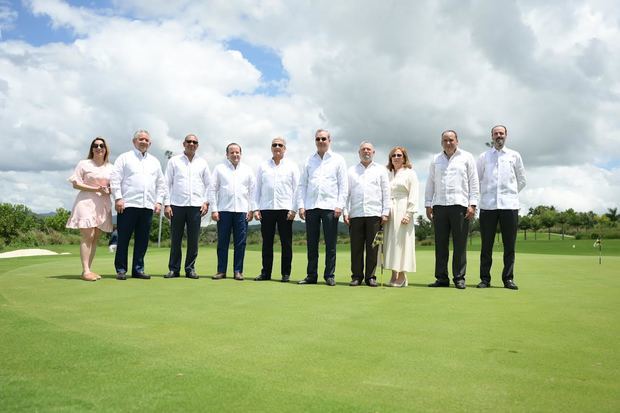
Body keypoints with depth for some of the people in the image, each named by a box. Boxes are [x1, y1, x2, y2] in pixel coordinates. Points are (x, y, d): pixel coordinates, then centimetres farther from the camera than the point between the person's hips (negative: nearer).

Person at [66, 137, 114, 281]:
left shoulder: (110, 167, 14)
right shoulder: (83, 164, 2)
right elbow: (76, 184, -3)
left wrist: (109, 190, -5)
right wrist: (96, 189, -14)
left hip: (103, 205, 5)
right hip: (86, 203, -5)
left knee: (96, 237, 4)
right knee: (87, 236, -12)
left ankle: (88, 269, 9)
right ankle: (85, 271, -13)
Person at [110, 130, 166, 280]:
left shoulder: (155, 162, 20)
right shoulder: (124, 158, 8)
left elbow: (160, 184, 19)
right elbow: (115, 179, 0)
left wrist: (159, 201, 7)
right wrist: (118, 198, -10)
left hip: (147, 206, 4)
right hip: (128, 205, -4)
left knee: (142, 240, 5)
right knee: (123, 239, -1)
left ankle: (138, 269, 12)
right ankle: (121, 269, 6)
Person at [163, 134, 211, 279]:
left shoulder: (202, 163, 13)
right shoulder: (174, 161, 9)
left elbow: (208, 184, 14)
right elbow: (167, 183, 6)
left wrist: (206, 202, 3)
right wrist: (166, 204, -2)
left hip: (196, 206, 1)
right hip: (177, 205, -1)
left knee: (193, 240, 1)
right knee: (175, 239, 1)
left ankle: (190, 269, 10)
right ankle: (174, 269, 9)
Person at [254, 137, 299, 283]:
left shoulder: (292, 166, 8)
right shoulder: (263, 166, 13)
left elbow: (296, 188, 3)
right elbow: (257, 188, 12)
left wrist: (293, 209, -6)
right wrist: (256, 208, 4)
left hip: (285, 209, -2)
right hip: (266, 209, 2)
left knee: (286, 243, 0)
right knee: (267, 242, 4)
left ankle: (286, 273, 7)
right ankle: (265, 272, 12)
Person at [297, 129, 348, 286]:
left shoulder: (338, 160, 8)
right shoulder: (309, 161, 14)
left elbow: (343, 185, 3)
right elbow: (302, 184, 11)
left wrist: (339, 205, -7)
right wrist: (301, 205, 2)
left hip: (330, 206, -2)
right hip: (311, 206, 2)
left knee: (330, 244, 0)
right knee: (311, 243, 5)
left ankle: (329, 276, 7)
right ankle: (311, 275, 12)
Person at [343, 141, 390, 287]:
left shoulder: (381, 170, 13)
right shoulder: (351, 171, 15)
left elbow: (386, 193, 8)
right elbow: (346, 193, 11)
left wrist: (385, 213, 0)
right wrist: (345, 212, 2)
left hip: (374, 214, -1)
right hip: (355, 214, 1)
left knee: (372, 247, -1)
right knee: (356, 247, 1)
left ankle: (370, 276, 6)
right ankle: (356, 276, 8)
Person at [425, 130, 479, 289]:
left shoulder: (467, 157, 8)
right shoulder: (436, 160, 17)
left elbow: (473, 182, 4)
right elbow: (430, 183, 16)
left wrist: (472, 204, -5)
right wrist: (428, 204, 8)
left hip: (460, 205, -3)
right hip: (439, 205, 3)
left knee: (460, 244, -2)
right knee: (440, 244, 3)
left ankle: (459, 278, 5)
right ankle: (442, 278, 8)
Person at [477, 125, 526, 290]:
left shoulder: (514, 156, 12)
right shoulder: (484, 157, 11)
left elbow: (522, 179, 17)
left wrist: (511, 194, 13)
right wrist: (484, 194, 11)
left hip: (509, 205, 0)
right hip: (487, 205, 0)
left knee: (509, 245, 2)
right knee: (486, 244, 2)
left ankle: (508, 279, 9)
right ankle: (485, 279, 7)